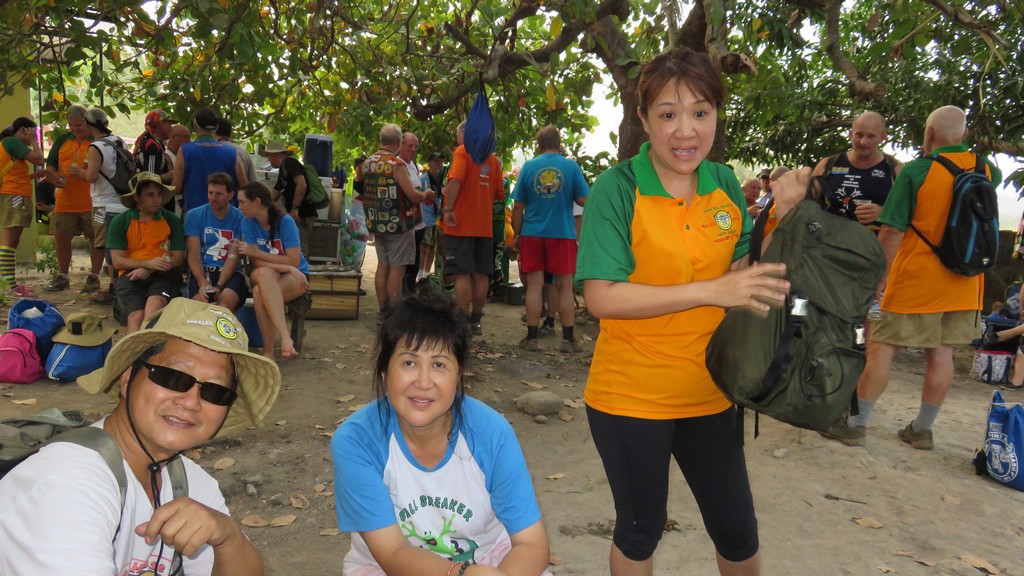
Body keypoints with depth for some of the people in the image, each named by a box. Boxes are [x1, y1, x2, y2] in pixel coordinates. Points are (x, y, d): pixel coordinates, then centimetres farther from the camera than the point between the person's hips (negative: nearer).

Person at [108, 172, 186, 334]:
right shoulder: (120, 222, 9)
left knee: (156, 302, -34)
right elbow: (117, 261, 3)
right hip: (131, 275, 1)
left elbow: (178, 258, 6)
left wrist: (148, 270, -8)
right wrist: (148, 263, -13)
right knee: (137, 315, -28)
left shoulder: (172, 220, 10)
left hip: (163, 275, 0)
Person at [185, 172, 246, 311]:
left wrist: (219, 286, -19)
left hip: (230, 272, -1)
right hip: (201, 271, 1)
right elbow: (194, 255, -1)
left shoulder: (240, 218, 2)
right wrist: (202, 283, -19)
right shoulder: (194, 215, 7)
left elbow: (233, 256, -4)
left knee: (227, 299, -34)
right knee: (199, 300, -31)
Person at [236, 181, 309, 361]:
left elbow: (293, 261, -18)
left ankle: (268, 350, -28)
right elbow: (257, 263, -11)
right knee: (264, 273, -36)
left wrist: (254, 252, -19)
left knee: (259, 292, -34)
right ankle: (285, 337, -45)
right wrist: (287, 268, -25)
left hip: (295, 276, -3)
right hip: (266, 275, 3)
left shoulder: (285, 221, -15)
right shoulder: (248, 223, -5)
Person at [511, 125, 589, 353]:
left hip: (532, 233, 1)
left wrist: (516, 234, 10)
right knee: (564, 287, 5)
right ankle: (568, 339, 9)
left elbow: (518, 207, 1)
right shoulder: (571, 166, -3)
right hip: (563, 233, -1)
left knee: (534, 285, 5)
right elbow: (584, 201, -2)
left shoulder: (528, 167, 1)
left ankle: (532, 338, 8)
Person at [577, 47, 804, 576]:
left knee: (738, 532, 19)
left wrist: (781, 214, -8)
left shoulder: (726, 185, -1)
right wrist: (710, 291, -27)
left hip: (707, 393, 4)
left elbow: (744, 274, 6)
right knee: (640, 531, 17)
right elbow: (601, 297, -23)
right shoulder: (617, 188, -16)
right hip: (629, 396, -4)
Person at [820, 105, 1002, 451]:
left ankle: (856, 425, 5)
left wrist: (881, 275, -6)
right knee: (941, 352, 11)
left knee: (882, 348, 0)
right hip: (964, 283, 6)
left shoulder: (915, 172, -12)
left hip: (916, 280, -6)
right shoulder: (986, 170, 4)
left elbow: (892, 231, -15)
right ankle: (923, 430, 21)